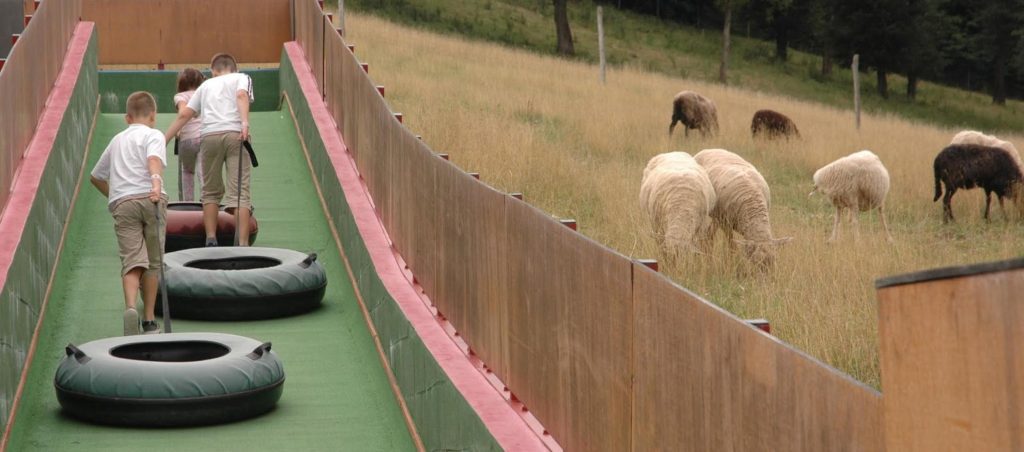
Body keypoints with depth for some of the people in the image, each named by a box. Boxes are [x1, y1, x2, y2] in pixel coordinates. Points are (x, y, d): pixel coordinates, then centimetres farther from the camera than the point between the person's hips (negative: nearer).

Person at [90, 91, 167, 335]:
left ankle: (130, 307, -33)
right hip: (150, 198, -3)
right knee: (153, 262, 8)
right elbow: (154, 159, -13)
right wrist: (157, 183, -28)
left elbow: (96, 176, 38)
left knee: (132, 260, -7)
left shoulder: (117, 140, 28)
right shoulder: (153, 135, 11)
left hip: (121, 203, 3)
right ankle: (149, 320, 9)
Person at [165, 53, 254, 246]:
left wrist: (163, 140, 25)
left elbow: (184, 115, 22)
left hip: (208, 136, 2)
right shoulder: (241, 78, 21)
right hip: (235, 134, -2)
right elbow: (242, 95, -2)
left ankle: (211, 241, 8)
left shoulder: (206, 84, 29)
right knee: (240, 192, -7)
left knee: (211, 192, 16)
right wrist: (245, 122, -16)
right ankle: (243, 244, -16)